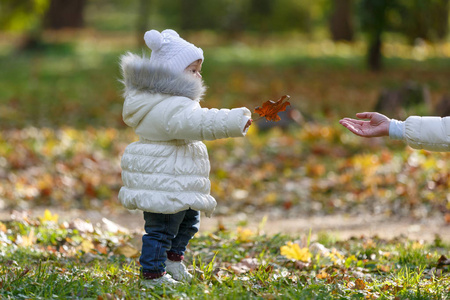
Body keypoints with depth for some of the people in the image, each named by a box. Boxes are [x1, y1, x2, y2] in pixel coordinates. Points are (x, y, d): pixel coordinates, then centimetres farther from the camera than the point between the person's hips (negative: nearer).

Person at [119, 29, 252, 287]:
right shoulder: (171, 106, -24)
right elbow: (197, 123, -38)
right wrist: (233, 122, -40)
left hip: (177, 183, 12)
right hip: (163, 185, -12)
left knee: (188, 220, 24)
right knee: (162, 227, -3)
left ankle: (173, 258, 38)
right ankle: (153, 274, 6)